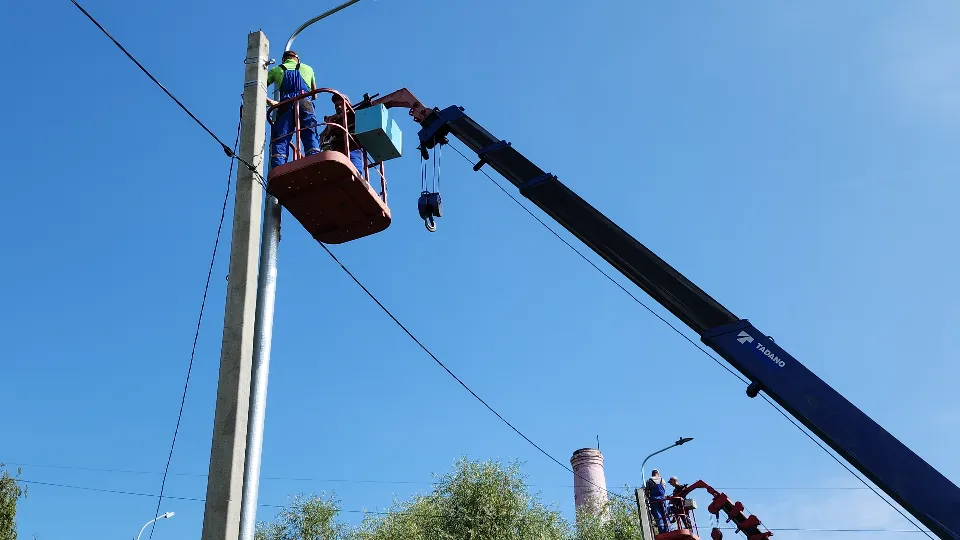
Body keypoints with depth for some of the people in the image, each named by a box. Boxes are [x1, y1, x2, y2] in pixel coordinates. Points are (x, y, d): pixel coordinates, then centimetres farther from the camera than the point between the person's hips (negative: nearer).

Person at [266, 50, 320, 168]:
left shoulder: (276, 70, 22)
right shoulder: (308, 69, 26)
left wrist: (270, 102, 26)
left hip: (285, 107, 0)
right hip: (306, 105, 1)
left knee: (279, 142, -5)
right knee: (311, 140, -7)